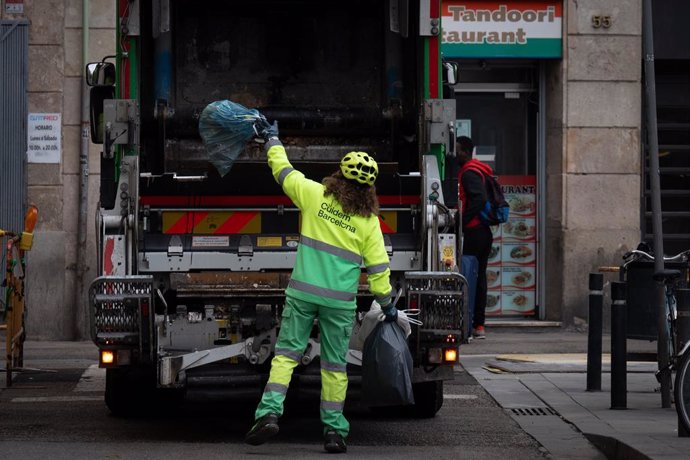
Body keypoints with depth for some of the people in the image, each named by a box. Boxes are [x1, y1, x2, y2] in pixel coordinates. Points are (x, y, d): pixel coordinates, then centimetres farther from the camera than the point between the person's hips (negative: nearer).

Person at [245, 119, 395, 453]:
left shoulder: (314, 195, -3)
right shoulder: (369, 221, -1)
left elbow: (282, 169, 11)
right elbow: (378, 267, 2)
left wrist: (271, 139, 28)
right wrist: (387, 303, 16)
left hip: (302, 291, 0)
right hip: (340, 300, 0)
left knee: (286, 353, 4)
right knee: (335, 365, 10)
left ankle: (269, 412, -13)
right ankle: (334, 430, 12)